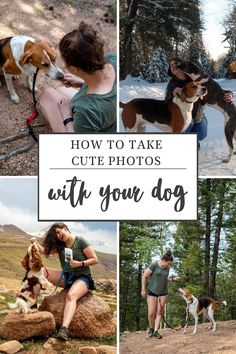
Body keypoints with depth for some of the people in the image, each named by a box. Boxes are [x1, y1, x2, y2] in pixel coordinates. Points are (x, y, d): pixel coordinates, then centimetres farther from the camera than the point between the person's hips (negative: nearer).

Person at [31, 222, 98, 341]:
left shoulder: (80, 241, -5)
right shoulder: (60, 245, 13)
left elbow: (94, 260, -7)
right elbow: (45, 251, 3)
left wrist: (80, 264, -20)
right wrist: (35, 243, -13)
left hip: (82, 278, -6)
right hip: (66, 277, 7)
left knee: (71, 296, -39)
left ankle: (64, 328, -58)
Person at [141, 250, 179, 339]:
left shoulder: (167, 268, -1)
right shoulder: (154, 265, -18)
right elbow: (144, 276, -12)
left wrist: (173, 279, -4)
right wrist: (143, 290, -11)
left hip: (163, 292, 4)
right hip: (152, 291, -4)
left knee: (159, 312, -2)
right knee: (151, 313, -6)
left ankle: (156, 331, 1)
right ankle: (151, 328, 18)